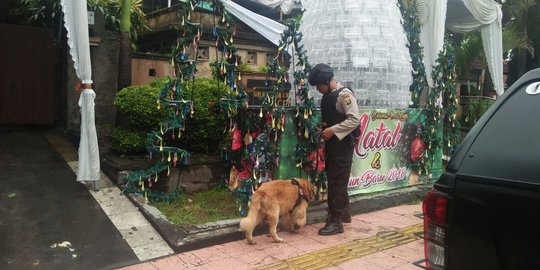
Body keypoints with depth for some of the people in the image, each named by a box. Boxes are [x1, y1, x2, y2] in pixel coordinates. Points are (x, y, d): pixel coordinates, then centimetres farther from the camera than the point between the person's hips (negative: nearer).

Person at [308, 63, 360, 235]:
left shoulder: (344, 94, -14)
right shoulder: (327, 96, 12)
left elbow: (355, 120, -21)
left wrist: (333, 130, -23)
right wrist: (323, 129, 4)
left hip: (342, 145, -9)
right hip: (331, 144, 9)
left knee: (337, 182, -7)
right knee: (335, 180, 17)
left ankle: (336, 221, 0)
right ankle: (343, 212, 32)